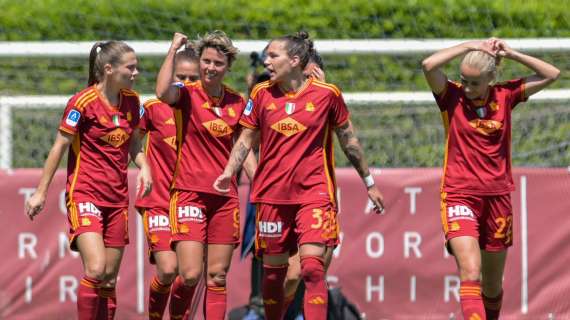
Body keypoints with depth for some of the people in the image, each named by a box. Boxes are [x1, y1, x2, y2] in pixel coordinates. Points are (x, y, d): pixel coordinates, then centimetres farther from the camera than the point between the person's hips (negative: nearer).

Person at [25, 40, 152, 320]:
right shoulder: (83, 102, -12)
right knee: (96, 270, -21)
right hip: (84, 194, -6)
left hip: (117, 199, 6)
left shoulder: (131, 101, 6)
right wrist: (41, 192, -2)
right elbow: (60, 147, -5)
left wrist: (143, 166, -2)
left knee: (110, 278, 5)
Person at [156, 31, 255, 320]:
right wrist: (173, 50, -19)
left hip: (225, 196, 4)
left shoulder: (237, 103, 9)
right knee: (190, 275, -13)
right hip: (189, 193, -4)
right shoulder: (187, 94, -4)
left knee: (217, 276, 5)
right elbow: (163, 92, -27)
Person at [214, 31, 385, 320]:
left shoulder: (327, 94, -3)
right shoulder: (262, 94, 3)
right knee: (273, 271, 7)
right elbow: (246, 138, 12)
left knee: (312, 267, -16)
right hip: (272, 194, 3)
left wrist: (369, 183, 14)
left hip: (314, 191, -3)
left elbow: (348, 140, 7)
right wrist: (228, 173, -3)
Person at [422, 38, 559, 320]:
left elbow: (552, 75, 3)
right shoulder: (452, 97, -4)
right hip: (459, 196, -3)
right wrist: (470, 47, -14)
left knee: (493, 285, 12)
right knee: (470, 274, -22)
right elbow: (429, 66, -21)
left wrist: (510, 54, -3)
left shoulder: (505, 95, 3)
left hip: (497, 197, 3)